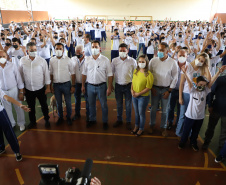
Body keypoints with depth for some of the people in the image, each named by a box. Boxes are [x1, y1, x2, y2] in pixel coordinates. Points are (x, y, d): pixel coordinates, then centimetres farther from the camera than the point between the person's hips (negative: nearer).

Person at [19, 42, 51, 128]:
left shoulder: (42, 60, -9)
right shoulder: (22, 60, -4)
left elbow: (46, 74, -5)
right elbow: (20, 74, 4)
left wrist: (48, 87, -5)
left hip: (40, 88, -1)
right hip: (28, 89, 2)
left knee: (44, 105, 14)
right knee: (31, 106, 16)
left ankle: (46, 120, 36)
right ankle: (32, 121, 37)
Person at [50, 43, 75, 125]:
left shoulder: (68, 60, -5)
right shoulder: (52, 60, 3)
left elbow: (72, 73, -4)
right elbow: (51, 74, 8)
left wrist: (73, 85, -8)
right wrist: (51, 85, 6)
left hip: (66, 84, -2)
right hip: (56, 85, 2)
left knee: (68, 102, 6)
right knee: (58, 102, 13)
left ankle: (68, 117, 25)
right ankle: (60, 117, 31)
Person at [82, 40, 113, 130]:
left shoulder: (105, 60, -6)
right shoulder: (87, 60, 4)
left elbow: (110, 75, -7)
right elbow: (84, 73, 10)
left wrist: (109, 87, -11)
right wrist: (83, 85, 8)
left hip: (101, 86, -3)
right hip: (90, 86, 3)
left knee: (104, 105, 6)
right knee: (91, 104, 15)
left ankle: (105, 121, 24)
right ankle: (92, 120, 34)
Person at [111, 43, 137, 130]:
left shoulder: (132, 61, -6)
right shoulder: (114, 60, -1)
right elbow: (111, 73, 5)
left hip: (128, 86, -2)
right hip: (118, 86, 2)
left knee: (128, 105, 9)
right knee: (119, 104, 15)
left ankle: (128, 121, 25)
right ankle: (119, 120, 32)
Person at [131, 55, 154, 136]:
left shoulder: (148, 74, -18)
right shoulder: (135, 71, 2)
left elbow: (148, 87, -17)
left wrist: (138, 94, -18)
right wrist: (132, 90, -7)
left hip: (143, 97, -5)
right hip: (134, 96, 5)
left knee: (141, 113, 9)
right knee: (136, 112, 19)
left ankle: (141, 129, 29)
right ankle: (136, 126, 39)